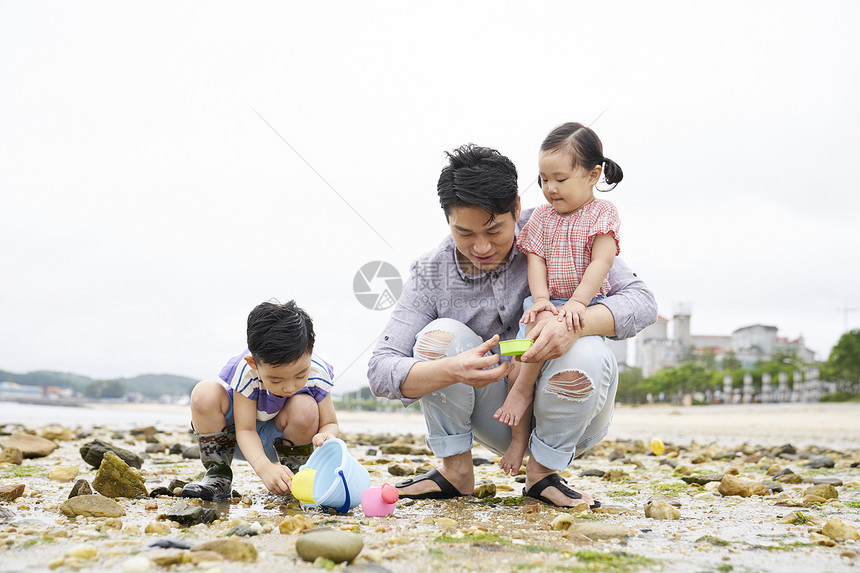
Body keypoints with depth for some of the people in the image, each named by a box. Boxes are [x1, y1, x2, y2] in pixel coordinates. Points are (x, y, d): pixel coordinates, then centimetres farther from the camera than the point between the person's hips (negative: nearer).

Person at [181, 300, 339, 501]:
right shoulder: (245, 372, -32)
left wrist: (326, 436, -43)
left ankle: (290, 477, -8)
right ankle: (217, 475, -15)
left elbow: (330, 423, -15)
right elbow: (245, 430, -29)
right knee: (205, 394, -31)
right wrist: (264, 468, -48)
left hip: (274, 439, 1)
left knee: (306, 409, -33)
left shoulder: (317, 373, -25)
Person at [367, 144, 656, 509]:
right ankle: (456, 470, -5)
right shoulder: (431, 273, -12)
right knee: (439, 335, -23)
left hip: (569, 420, -1)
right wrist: (453, 371, -39)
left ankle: (542, 471, -7)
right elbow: (380, 372, -18)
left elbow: (640, 301, -17)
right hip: (499, 418, 1)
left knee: (585, 355, -33)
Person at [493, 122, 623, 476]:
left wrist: (576, 302, -23)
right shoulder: (541, 216, 12)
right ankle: (518, 438, 2)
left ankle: (522, 391, -16)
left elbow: (601, 263, -11)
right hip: (546, 304, 4)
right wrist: (541, 298, -15)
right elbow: (535, 260, 3)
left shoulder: (602, 214, -1)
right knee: (518, 367, -11)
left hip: (586, 305, -4)